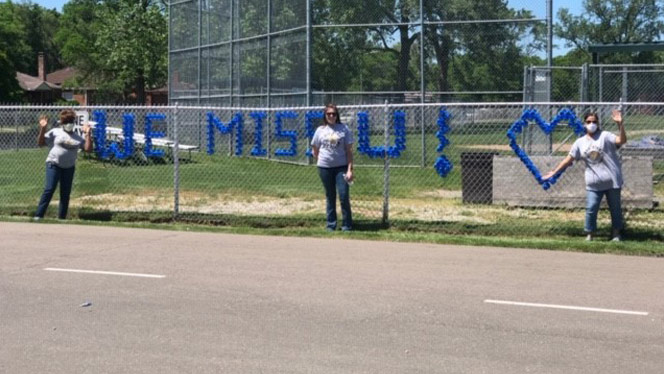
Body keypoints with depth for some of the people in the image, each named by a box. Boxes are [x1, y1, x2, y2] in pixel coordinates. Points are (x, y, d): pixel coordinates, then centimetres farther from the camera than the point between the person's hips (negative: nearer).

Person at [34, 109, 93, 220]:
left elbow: (88, 149, 2)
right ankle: (38, 215, -11)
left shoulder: (77, 137, 12)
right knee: (49, 189, -14)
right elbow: (40, 143, -2)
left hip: (69, 167, 4)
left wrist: (87, 134, -2)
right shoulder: (55, 132, 3)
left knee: (65, 193, 7)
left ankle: (62, 218, 15)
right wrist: (43, 129, -13)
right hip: (54, 165, -4)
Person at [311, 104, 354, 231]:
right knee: (330, 197, 9)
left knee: (344, 196, -6)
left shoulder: (344, 129, 0)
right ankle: (331, 225, 16)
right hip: (325, 168, 2)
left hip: (341, 167, -2)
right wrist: (319, 163, 8)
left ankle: (347, 225, 4)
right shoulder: (320, 130, 6)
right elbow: (315, 150, 15)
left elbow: (349, 151, -2)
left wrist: (350, 169, -8)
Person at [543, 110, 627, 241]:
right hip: (593, 184, 2)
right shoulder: (580, 142, 5)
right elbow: (569, 159, 8)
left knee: (615, 208, 9)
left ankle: (616, 233, 24)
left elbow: (622, 140, -21)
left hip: (612, 181, -2)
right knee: (591, 209, -3)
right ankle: (589, 234, 11)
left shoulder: (605, 136, -5)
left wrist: (620, 124, -34)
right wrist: (554, 171, 5)